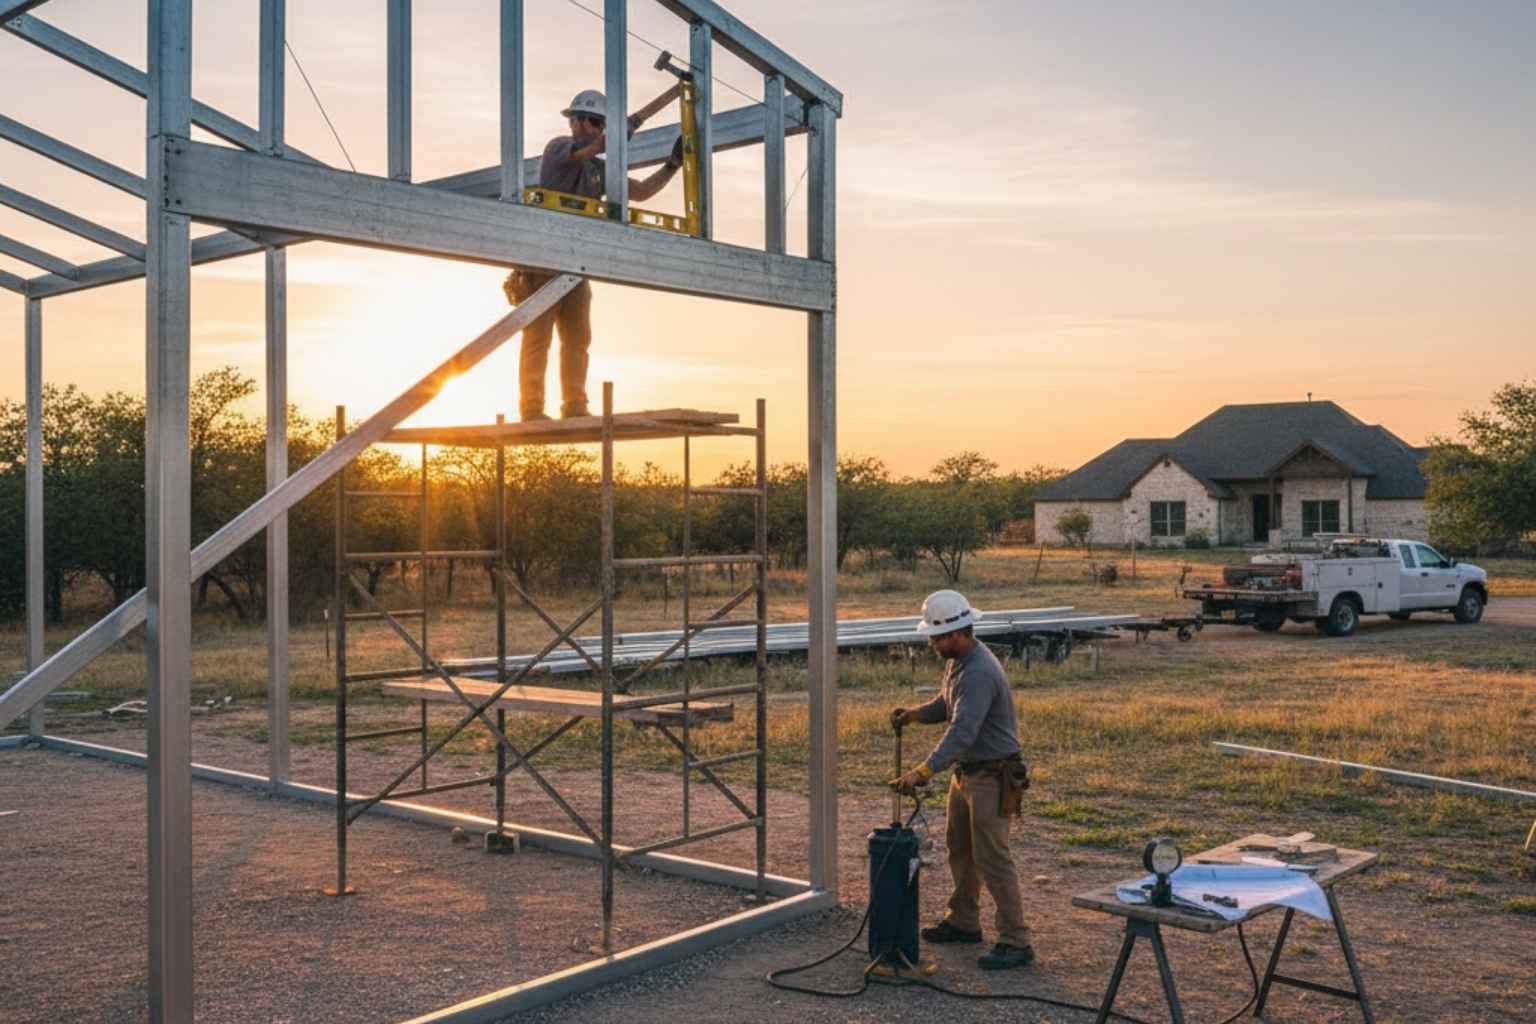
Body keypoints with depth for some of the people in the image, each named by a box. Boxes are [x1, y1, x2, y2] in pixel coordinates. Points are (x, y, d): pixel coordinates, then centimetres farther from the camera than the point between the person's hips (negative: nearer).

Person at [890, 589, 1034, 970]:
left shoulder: (980, 673, -27)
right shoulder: (958, 660, 5)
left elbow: (962, 732, -35)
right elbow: (947, 706, 19)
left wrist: (923, 771, -41)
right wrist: (914, 714, 0)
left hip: (992, 777, -10)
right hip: (967, 771, 10)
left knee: (992, 860, -7)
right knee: (959, 849, 19)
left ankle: (1015, 943, 0)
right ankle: (964, 922, 34)